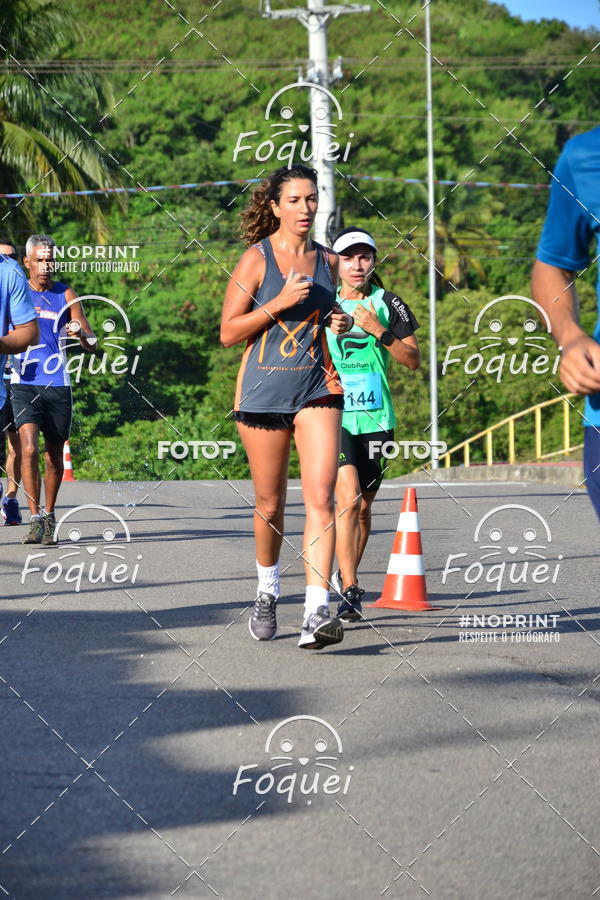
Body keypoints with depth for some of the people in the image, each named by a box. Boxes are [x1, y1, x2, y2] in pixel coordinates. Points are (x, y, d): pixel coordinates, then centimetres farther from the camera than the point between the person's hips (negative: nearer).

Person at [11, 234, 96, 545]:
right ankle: (35, 519, -17)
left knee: (54, 456, 9)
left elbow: (92, 346, 1)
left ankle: (49, 515, 26)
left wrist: (81, 334, -21)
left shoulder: (66, 295, 5)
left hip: (58, 386, 1)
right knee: (29, 449, -19)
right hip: (23, 384, -1)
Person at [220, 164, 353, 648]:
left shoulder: (327, 261, 9)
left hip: (318, 389, 2)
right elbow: (228, 332, -6)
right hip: (264, 390, -2)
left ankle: (317, 611, -20)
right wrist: (280, 303, -16)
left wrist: (340, 324, 4)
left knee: (321, 497, -14)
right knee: (270, 504, 9)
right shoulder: (256, 260, -4)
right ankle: (268, 590, 36)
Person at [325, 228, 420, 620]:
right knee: (348, 499, -18)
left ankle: (346, 576, 33)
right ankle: (349, 592, -18)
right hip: (333, 415, -2)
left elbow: (413, 360, 0)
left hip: (376, 418, 2)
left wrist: (379, 330, -12)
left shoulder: (388, 304, 5)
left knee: (363, 506, 10)